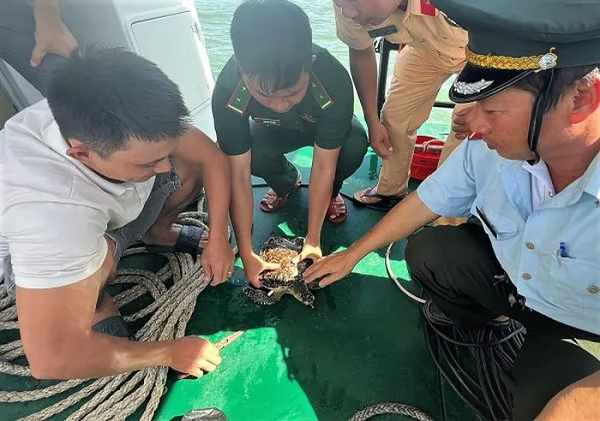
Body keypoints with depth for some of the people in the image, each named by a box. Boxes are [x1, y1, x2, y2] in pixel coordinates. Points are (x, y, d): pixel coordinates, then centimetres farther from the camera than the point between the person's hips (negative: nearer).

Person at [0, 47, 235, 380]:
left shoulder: (134, 123, -32)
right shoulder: (49, 210, -46)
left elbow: (211, 157, -17)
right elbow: (50, 358, -42)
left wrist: (218, 238, -22)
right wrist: (170, 353, -31)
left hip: (113, 205, 5)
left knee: (191, 163, -14)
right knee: (100, 253, -38)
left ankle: (157, 233, 13)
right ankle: (93, 303, -3)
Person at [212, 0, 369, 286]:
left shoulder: (334, 81, -39)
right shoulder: (228, 91, -36)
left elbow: (323, 166, -33)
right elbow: (238, 175, -32)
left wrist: (312, 240, -30)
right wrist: (246, 254, -32)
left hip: (325, 126, -1)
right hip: (274, 131, 1)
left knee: (354, 147, -33)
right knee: (252, 156, -32)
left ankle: (330, 193, 2)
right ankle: (286, 183, 6)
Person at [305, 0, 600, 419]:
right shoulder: (489, 147, -24)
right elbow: (427, 201, -8)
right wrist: (353, 254, 0)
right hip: (508, 271, 4)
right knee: (425, 251, -9)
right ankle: (463, 314, 20)